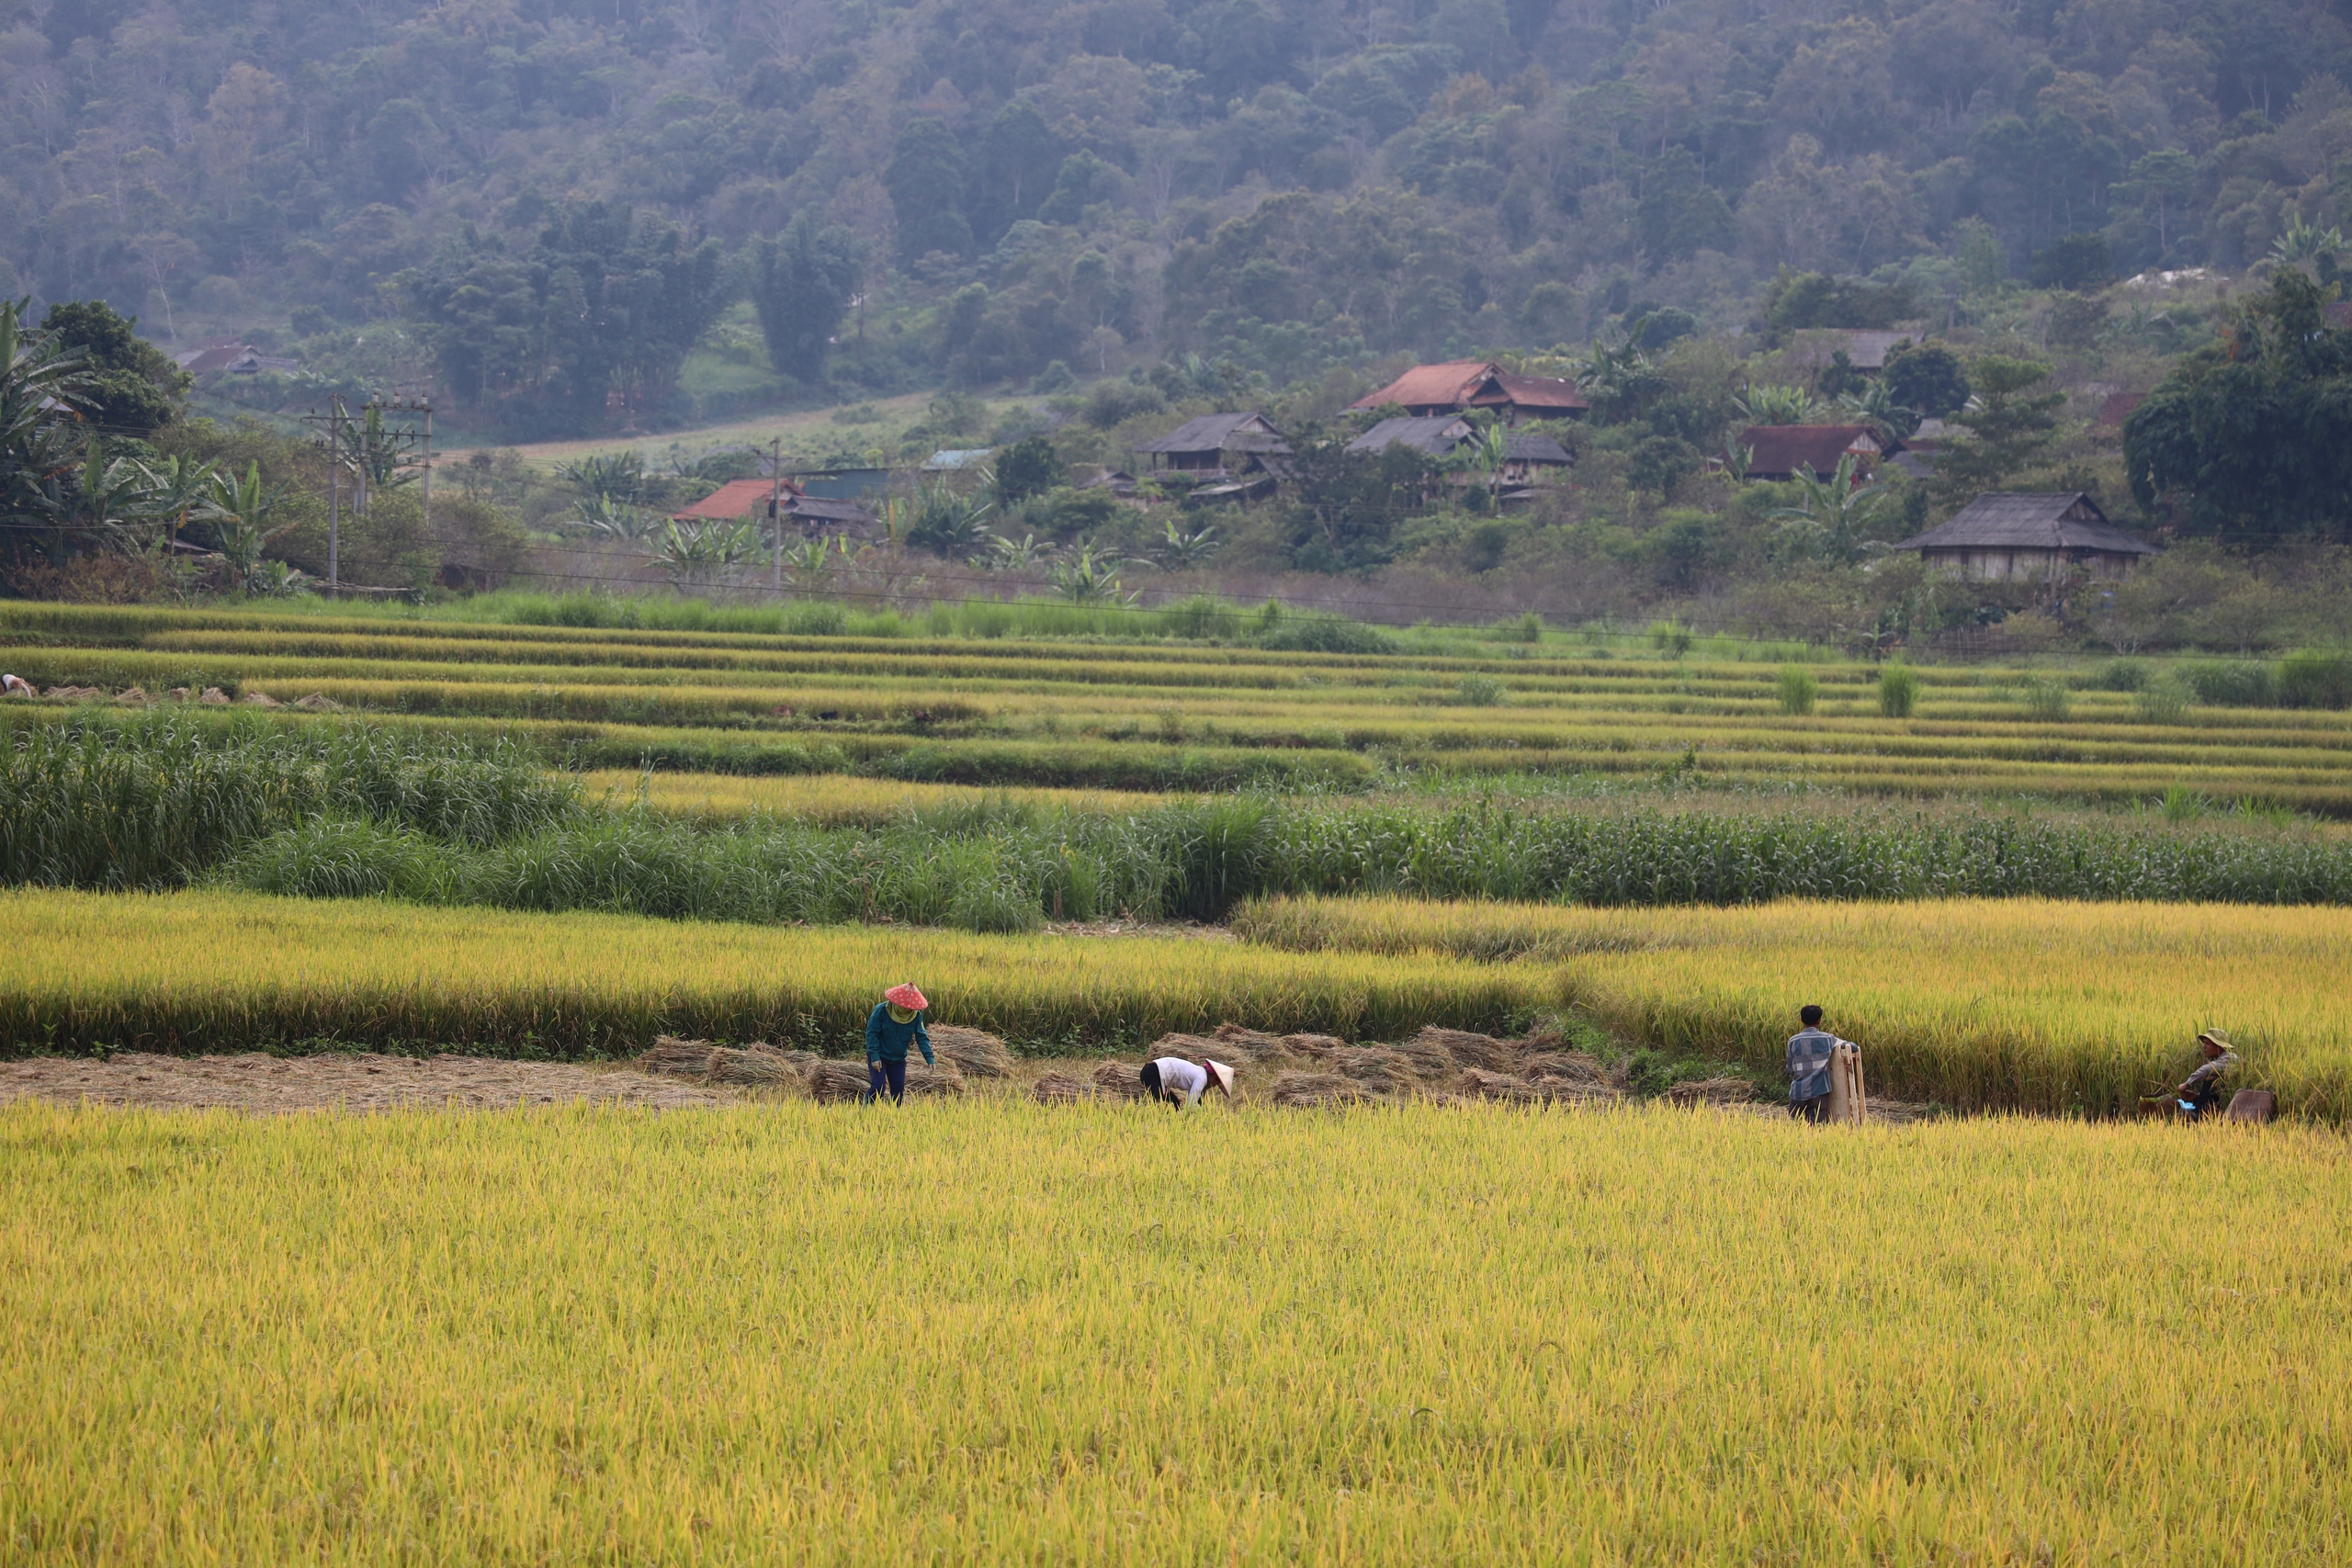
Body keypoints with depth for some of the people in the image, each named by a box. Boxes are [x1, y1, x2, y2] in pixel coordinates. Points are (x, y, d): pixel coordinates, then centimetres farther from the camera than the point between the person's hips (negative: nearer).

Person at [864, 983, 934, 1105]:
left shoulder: (916, 1015, -8)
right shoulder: (881, 1010, -18)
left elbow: (922, 1037, -4)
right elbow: (871, 1033, -15)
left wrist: (929, 1058, -16)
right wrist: (874, 1056, -21)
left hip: (898, 1058, 4)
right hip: (880, 1057, -4)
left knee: (899, 1089, 2)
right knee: (877, 1087, -15)